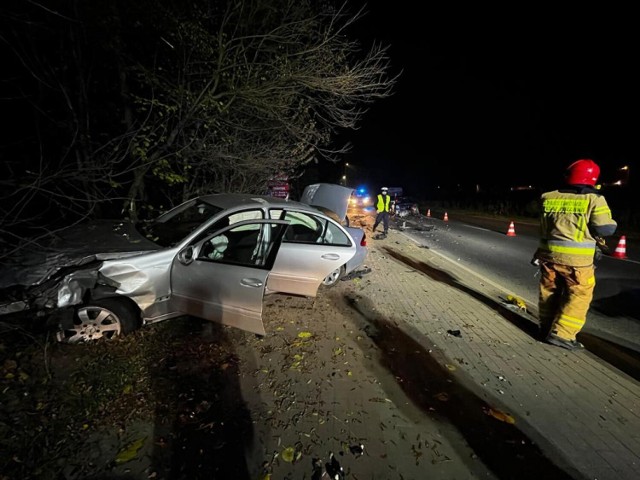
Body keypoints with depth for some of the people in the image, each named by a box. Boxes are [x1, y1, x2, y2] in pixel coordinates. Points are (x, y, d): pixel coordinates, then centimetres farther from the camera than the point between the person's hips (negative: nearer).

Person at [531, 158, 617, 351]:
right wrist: (612, 223, 13)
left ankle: (546, 328, 27)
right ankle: (560, 334, 1)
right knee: (579, 295, 6)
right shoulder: (594, 199, -7)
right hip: (576, 258, -5)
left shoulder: (548, 197, 6)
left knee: (549, 291, 16)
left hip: (548, 253, 5)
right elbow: (605, 228, -8)